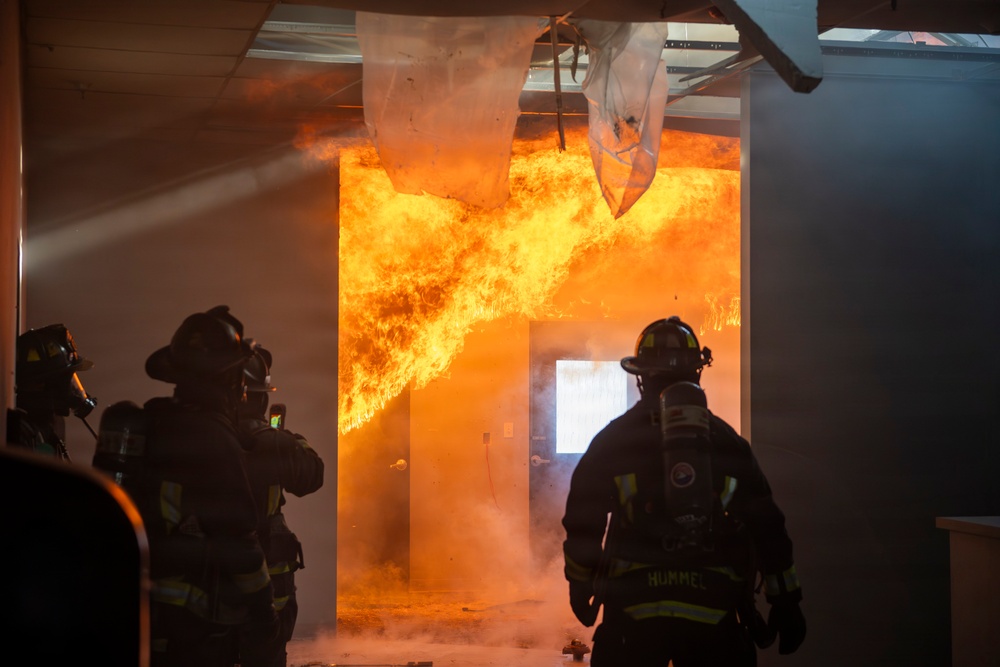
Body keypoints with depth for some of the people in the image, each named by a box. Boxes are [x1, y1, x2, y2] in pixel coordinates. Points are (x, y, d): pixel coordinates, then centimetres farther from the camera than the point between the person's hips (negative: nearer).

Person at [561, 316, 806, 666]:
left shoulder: (613, 440, 4)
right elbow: (765, 523, 7)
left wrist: (580, 583, 16)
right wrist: (786, 599, 12)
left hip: (634, 609, -1)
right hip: (712, 608, 1)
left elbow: (583, 521, 2)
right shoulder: (726, 441, 9)